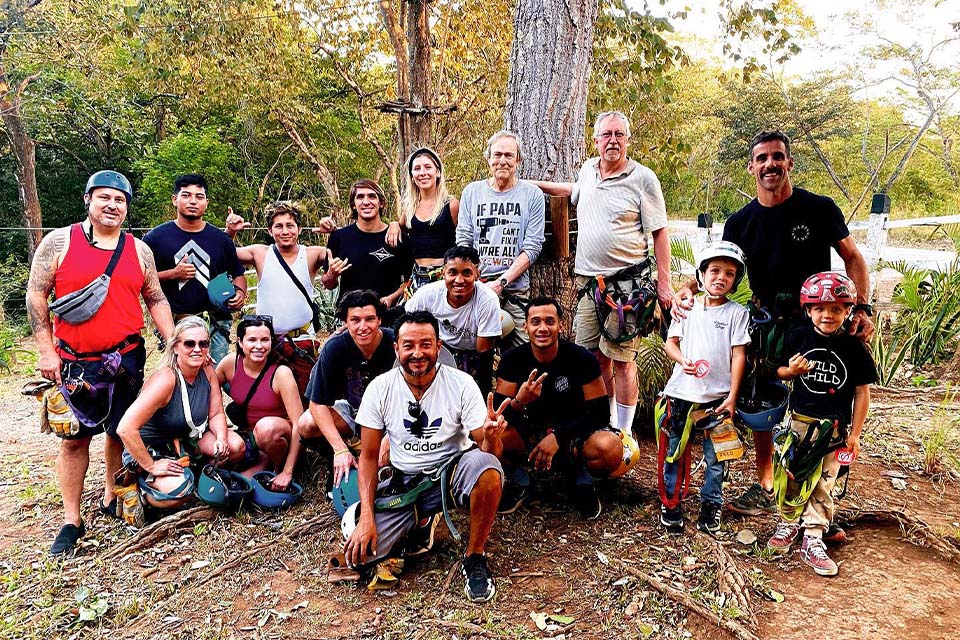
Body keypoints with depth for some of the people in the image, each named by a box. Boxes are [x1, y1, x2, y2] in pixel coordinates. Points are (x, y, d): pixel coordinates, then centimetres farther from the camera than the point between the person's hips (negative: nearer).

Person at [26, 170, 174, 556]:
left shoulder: (139, 249, 7)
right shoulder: (60, 241, -1)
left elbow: (155, 299, 11)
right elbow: (36, 295, -1)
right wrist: (46, 351, -6)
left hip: (128, 359, 3)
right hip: (75, 362, -2)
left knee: (121, 432, 11)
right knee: (74, 438, 3)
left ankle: (111, 499, 30)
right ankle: (72, 521, 13)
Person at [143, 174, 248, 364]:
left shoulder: (220, 239, 11)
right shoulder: (156, 237, 3)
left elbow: (238, 274, 19)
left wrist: (240, 292, -2)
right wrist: (173, 274, -11)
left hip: (215, 325, 2)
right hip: (174, 325, -2)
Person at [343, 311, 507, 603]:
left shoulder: (461, 384, -12)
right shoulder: (380, 388, -7)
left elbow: (492, 452, -13)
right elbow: (369, 455, -1)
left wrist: (491, 436, -39)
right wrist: (367, 516, -12)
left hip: (453, 470, -2)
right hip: (405, 480, 2)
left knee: (487, 467, -37)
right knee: (358, 551, -17)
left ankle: (475, 558, -10)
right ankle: (419, 522, 15)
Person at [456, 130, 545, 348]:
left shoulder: (532, 195, 4)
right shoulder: (471, 192, 11)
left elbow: (532, 248, -1)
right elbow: (463, 240, 8)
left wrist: (501, 282, -12)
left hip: (515, 289, -1)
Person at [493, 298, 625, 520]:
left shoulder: (581, 358, -14)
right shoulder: (513, 359, -10)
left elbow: (600, 411, -12)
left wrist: (558, 437, -22)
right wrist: (518, 402, -37)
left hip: (572, 435, -1)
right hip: (529, 434, 2)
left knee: (611, 448, -33)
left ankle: (581, 480, 4)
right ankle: (518, 480, 5)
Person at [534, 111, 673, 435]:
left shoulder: (642, 178, -6)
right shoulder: (588, 168, 10)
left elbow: (659, 232, -4)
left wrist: (664, 282, -8)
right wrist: (532, 184, 30)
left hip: (627, 283, -6)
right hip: (589, 282, 6)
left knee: (621, 359, -2)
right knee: (594, 356, 12)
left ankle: (624, 432, 10)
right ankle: (608, 424, 28)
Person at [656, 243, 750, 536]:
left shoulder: (737, 312, 0)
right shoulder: (688, 308, 6)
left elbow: (739, 355, -2)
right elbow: (670, 341, 9)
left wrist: (732, 397, -7)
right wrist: (682, 360, -13)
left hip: (718, 396, -1)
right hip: (682, 393, 2)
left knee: (715, 456, 7)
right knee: (674, 452, 8)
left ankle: (711, 505, 24)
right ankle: (670, 503, 22)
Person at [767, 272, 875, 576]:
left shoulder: (854, 347, -6)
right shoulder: (798, 337, -3)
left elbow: (862, 392, -1)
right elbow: (780, 370, 9)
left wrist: (854, 434, -1)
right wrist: (791, 370, -16)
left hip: (834, 428, -1)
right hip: (800, 420, 1)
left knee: (823, 485, 5)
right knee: (791, 477, 9)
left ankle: (813, 540, 16)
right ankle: (788, 524, 30)